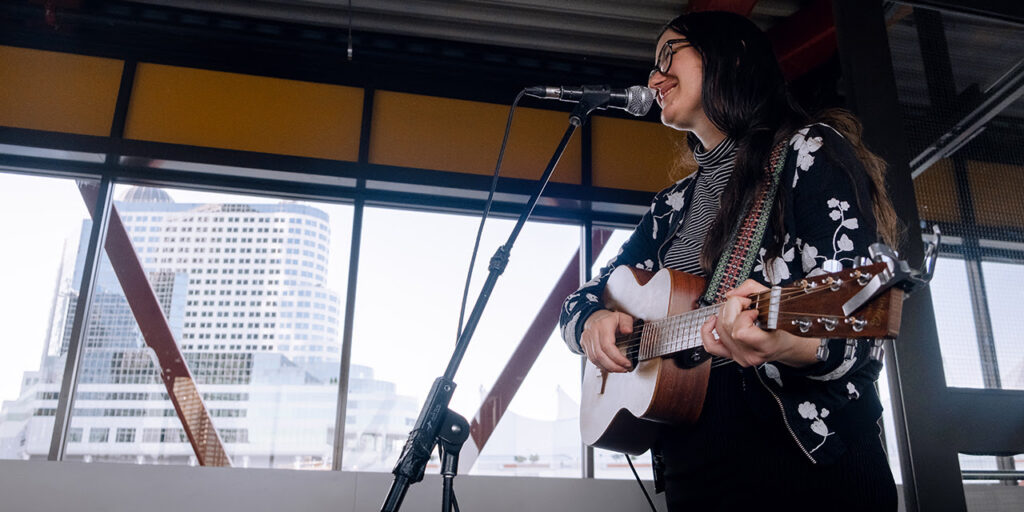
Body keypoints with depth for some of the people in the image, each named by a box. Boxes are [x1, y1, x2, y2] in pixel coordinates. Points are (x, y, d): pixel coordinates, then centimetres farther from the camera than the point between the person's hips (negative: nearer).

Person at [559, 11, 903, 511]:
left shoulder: (810, 149, -4)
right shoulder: (672, 206, 14)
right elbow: (578, 300, 17)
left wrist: (788, 342, -37)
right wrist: (592, 322, -7)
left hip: (808, 467, -6)